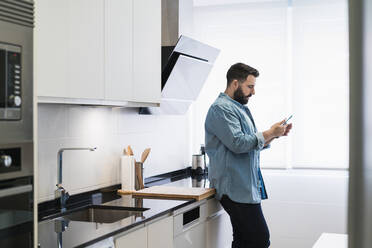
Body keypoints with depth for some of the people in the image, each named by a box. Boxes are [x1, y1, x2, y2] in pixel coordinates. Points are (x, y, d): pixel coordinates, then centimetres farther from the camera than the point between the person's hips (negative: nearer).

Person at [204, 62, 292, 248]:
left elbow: (253, 144, 26)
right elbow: (238, 143, -22)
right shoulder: (221, 108, -11)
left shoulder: (239, 108, 22)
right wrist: (269, 133, -13)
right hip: (236, 189, -10)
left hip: (245, 187, 10)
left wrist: (274, 135, 10)